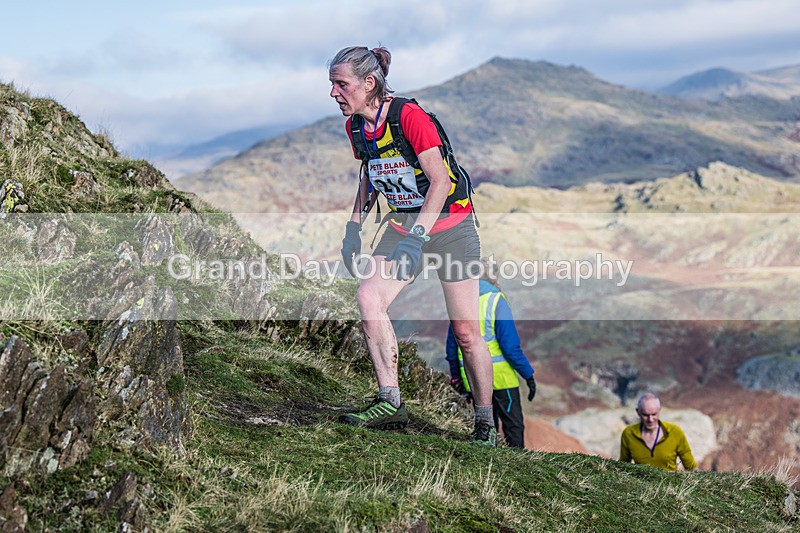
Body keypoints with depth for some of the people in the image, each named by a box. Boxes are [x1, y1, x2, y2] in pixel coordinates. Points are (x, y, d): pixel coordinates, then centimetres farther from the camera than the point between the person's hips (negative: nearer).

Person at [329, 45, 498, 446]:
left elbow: (440, 181, -24)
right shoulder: (355, 126, 0)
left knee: (465, 331, -2)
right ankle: (390, 402, -13)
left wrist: (417, 235, -31)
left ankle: (485, 422, 14)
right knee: (368, 296, -19)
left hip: (448, 223, -6)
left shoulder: (410, 116, -22)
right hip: (403, 223, 6)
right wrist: (354, 224, 5)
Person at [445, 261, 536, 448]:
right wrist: (528, 375, -9)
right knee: (513, 425, 0)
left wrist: (455, 377, 25)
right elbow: (510, 345, -15)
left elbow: (451, 348, 13)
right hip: (500, 376, -5)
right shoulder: (496, 301, -10)